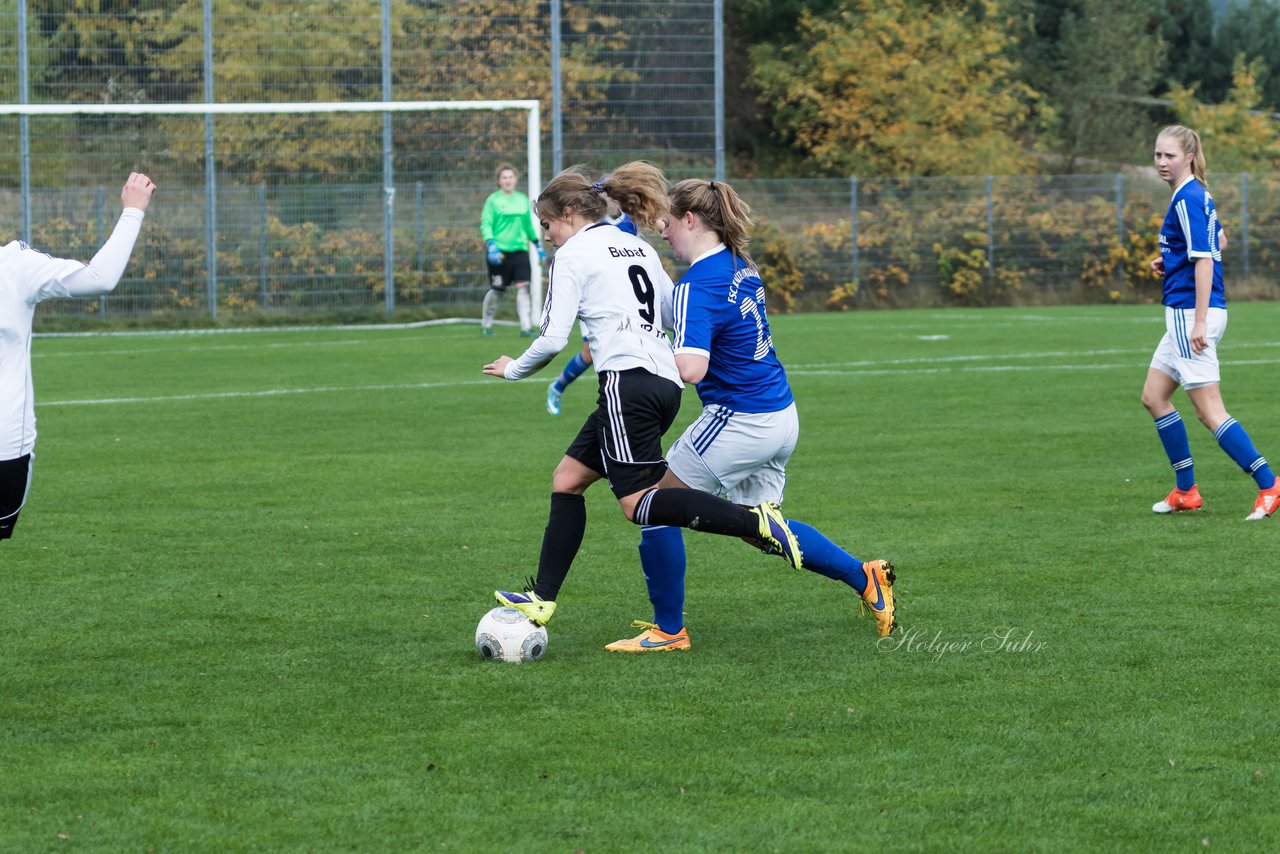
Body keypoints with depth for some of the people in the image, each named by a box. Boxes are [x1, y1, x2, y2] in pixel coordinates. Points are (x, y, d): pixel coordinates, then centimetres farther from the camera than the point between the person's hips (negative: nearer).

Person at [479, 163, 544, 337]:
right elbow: (486, 224, -9)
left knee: (523, 286, -10)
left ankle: (526, 327, -9)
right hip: (500, 251, -4)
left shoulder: (522, 200, 11)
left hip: (519, 249, 4)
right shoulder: (493, 200, -3)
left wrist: (537, 245, 23)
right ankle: (486, 324, 23)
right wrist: (491, 245, -22)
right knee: (497, 290, 3)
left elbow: (528, 224, 23)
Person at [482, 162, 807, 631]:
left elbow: (552, 339, -5)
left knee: (639, 503, -11)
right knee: (567, 479, 13)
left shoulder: (573, 254, -1)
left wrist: (514, 369, 12)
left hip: (628, 381, -9)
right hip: (665, 379, 9)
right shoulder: (638, 247, 21)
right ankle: (542, 600, 10)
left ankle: (756, 522, -25)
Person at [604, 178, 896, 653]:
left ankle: (668, 630, 9)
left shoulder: (698, 285, -20)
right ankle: (867, 579, 22)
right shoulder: (740, 265, 8)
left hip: (738, 424, -9)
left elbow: (690, 368, -32)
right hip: (781, 417, 9)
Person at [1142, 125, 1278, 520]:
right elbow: (1218, 243, 27)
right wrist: (1170, 261, 15)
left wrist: (1200, 322, -23)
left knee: (1209, 410, -10)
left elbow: (1205, 261, -21)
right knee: (1154, 396, 15)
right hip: (1185, 314, 11)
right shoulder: (1198, 195, 14)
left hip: (1190, 312, -11)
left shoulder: (1187, 199, -16)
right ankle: (1186, 491, 17)